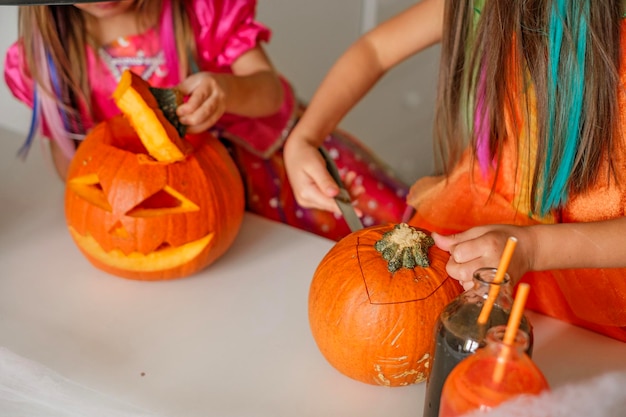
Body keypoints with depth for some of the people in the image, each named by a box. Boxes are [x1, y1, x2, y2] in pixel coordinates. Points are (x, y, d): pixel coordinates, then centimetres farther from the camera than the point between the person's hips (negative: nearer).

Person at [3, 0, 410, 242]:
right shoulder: (48, 52, -12)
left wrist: (228, 89, -40)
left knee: (399, 224, -5)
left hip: (270, 149, 1)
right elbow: (68, 154, 3)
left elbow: (269, 92, -16)